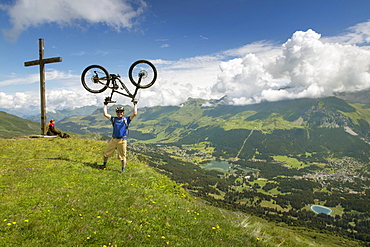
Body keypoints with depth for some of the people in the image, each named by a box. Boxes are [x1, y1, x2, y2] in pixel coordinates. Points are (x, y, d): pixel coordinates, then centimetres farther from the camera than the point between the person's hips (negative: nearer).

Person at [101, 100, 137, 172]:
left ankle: (123, 170, 17)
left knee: (122, 156, 3)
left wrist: (135, 104, 3)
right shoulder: (114, 119, 13)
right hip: (113, 140, 3)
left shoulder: (126, 119, 7)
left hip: (122, 141, -3)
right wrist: (105, 105, 15)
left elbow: (134, 113, -2)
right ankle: (104, 165, 34)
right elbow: (105, 114, 10)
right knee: (106, 153, 11)